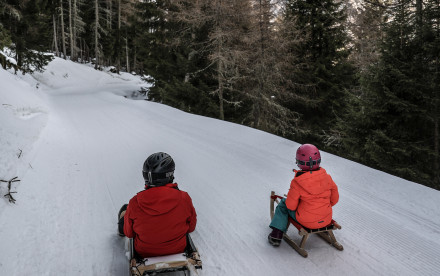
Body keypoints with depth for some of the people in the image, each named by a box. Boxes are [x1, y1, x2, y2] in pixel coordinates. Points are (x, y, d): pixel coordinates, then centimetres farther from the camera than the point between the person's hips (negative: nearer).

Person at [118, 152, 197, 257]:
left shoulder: (135, 203, -25)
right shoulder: (184, 198, -25)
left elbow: (129, 233, -8)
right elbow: (191, 227, -8)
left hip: (143, 252, -1)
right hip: (178, 249, 1)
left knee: (125, 211, 23)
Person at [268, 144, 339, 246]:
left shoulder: (297, 183, -23)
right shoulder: (327, 177, -9)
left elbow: (291, 206, -15)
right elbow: (334, 199, 3)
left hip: (306, 221, -4)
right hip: (326, 220, 4)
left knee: (283, 204, 19)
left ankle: (276, 235, 18)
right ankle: (324, 229, 51)